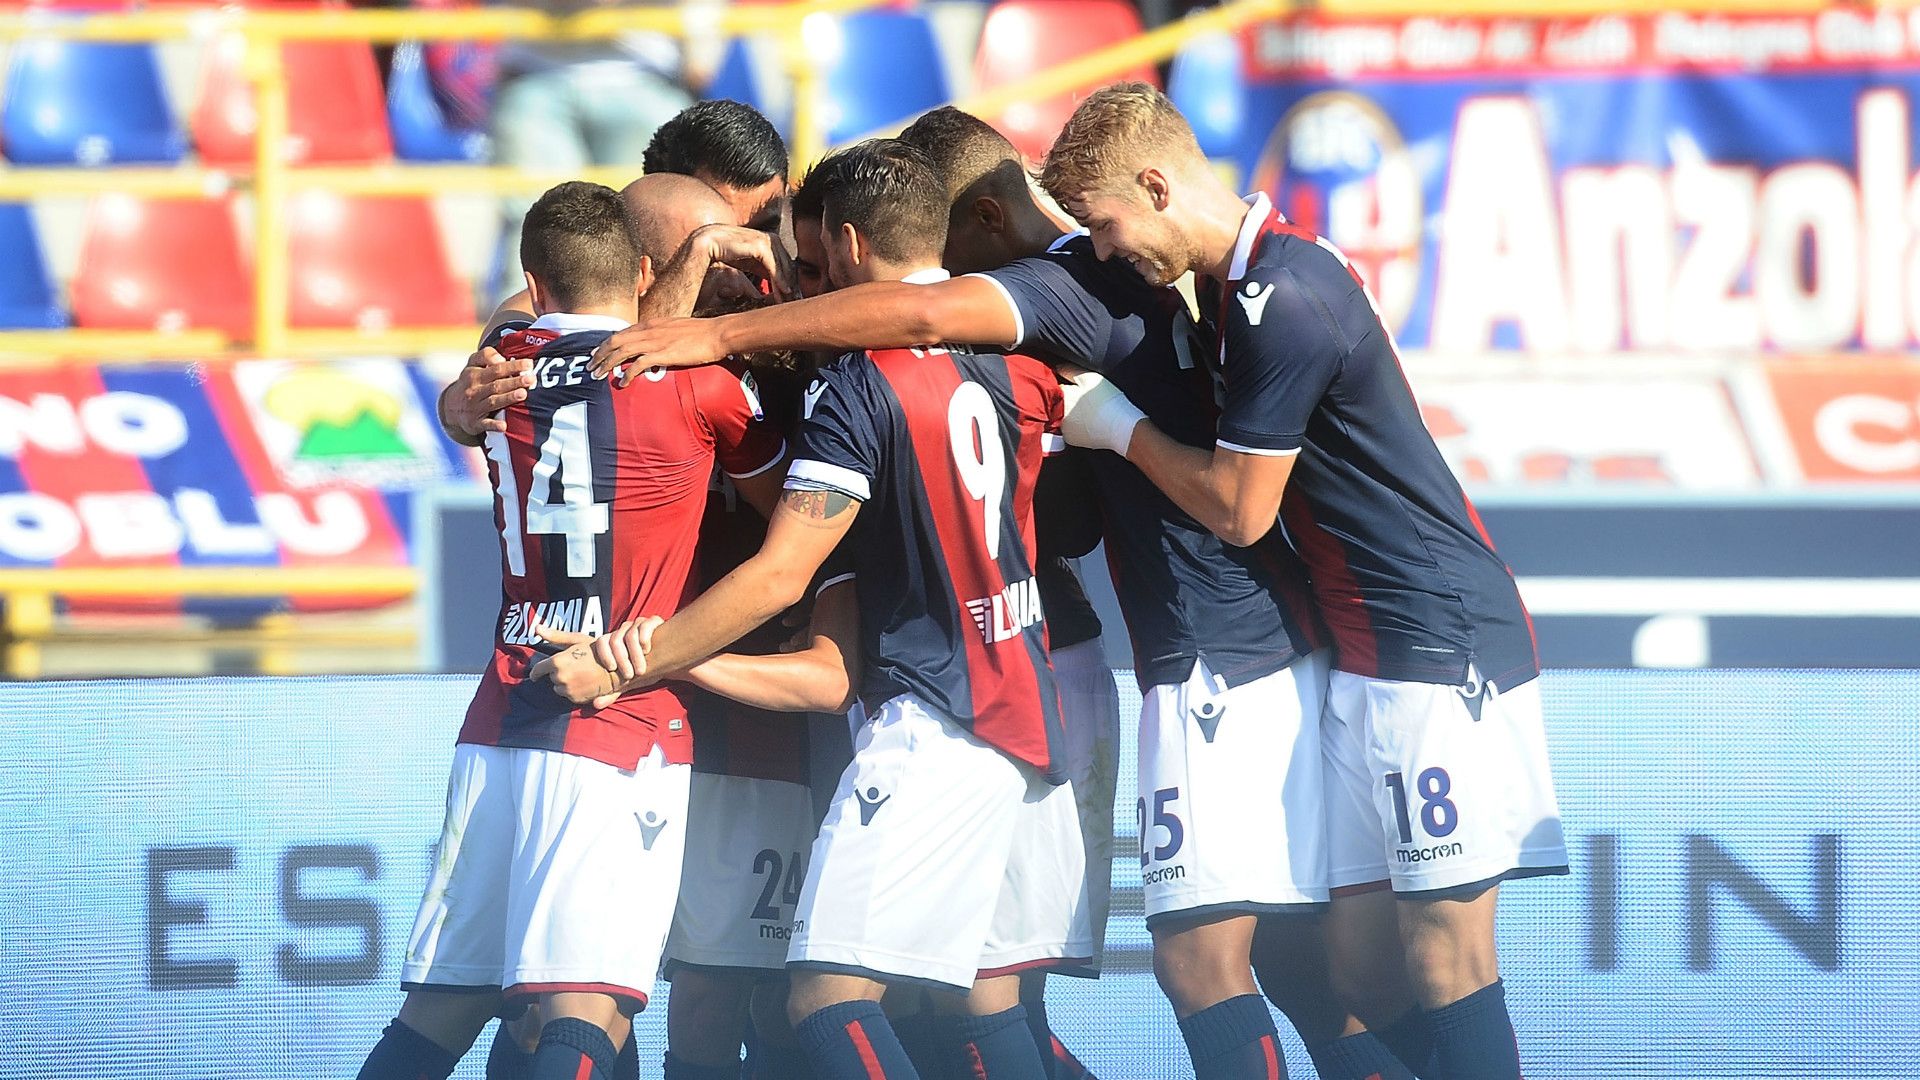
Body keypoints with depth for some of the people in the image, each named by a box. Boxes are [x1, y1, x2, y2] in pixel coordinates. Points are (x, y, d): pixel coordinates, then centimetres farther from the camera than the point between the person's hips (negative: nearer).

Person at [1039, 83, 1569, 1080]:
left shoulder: (1278, 301, -17)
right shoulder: (1263, 272, 13)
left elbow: (1237, 510, -12)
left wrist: (1120, 428, 2)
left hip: (1438, 642, -10)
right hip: (1367, 651, 10)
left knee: (1445, 952, -11)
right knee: (1355, 947, 5)